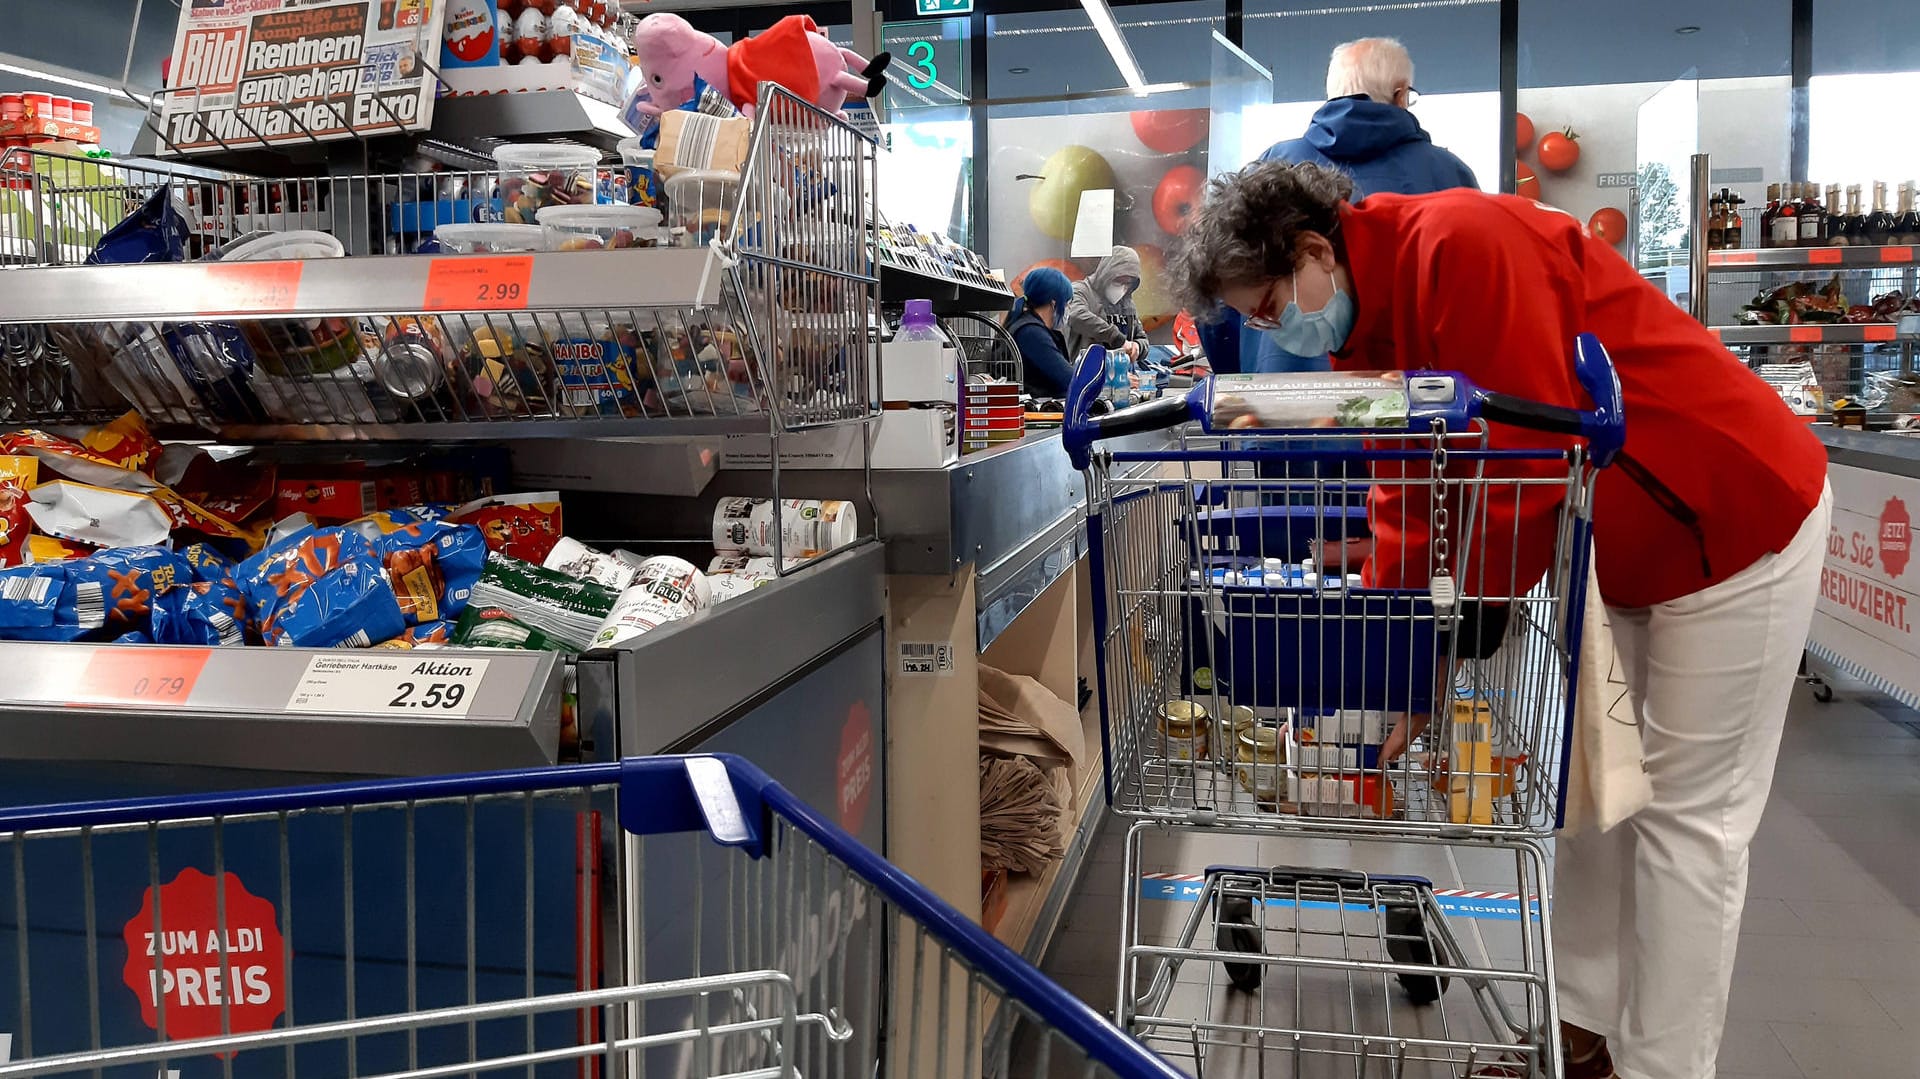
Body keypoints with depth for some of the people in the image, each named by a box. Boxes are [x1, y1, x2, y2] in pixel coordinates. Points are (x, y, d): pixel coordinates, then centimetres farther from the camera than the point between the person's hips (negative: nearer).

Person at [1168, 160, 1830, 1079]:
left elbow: (1530, 470, -32)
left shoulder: (1461, 247, -29)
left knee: (1687, 814, -1)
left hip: (1735, 522, -9)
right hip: (1612, 551, 9)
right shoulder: (1363, 334, 0)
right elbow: (1409, 498, 1)